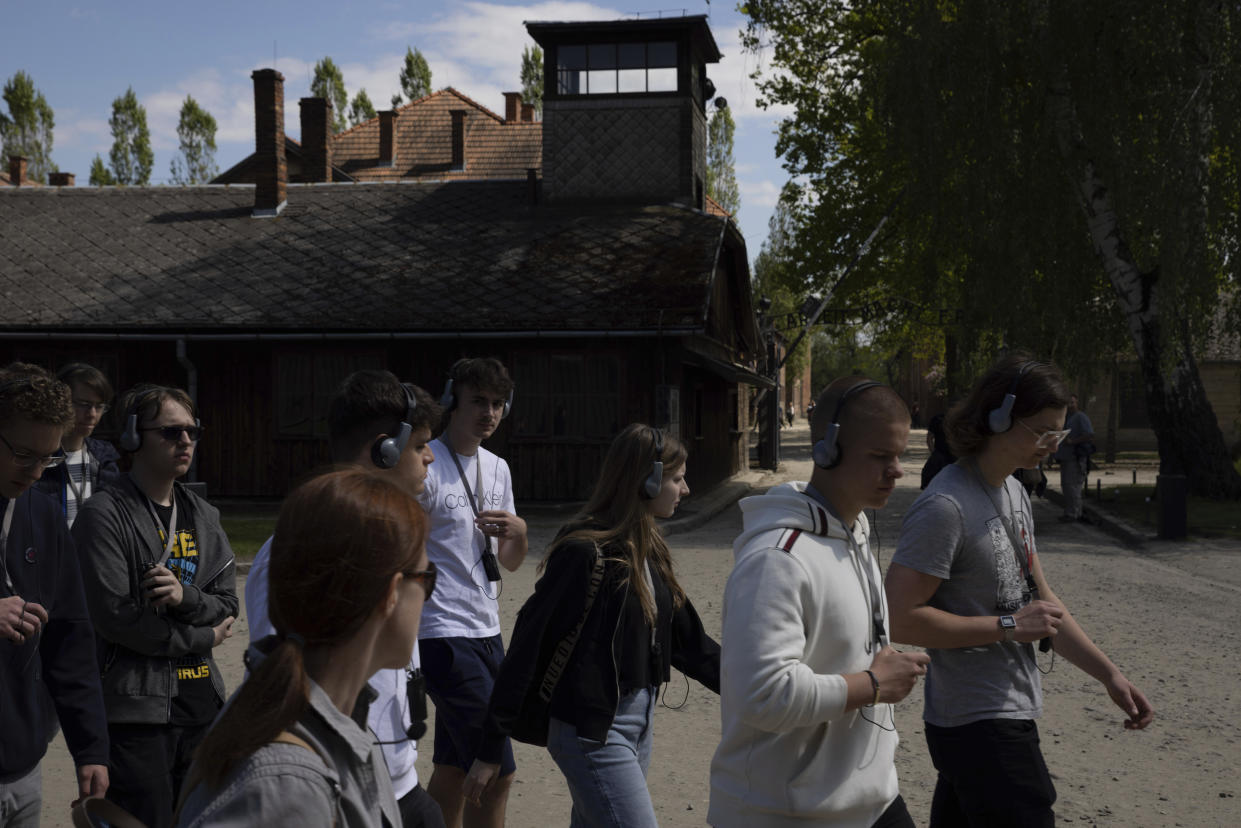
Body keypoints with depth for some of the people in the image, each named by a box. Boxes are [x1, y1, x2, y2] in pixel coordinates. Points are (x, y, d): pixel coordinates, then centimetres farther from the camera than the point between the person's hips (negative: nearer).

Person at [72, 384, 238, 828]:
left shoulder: (203, 515, 12)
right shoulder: (105, 513, -8)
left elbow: (227, 604, 7)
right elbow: (115, 616, -16)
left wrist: (186, 596, -15)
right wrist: (203, 638, -6)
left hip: (202, 701, 6)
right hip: (137, 708, -6)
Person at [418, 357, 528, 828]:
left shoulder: (498, 469, 13)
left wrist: (518, 533, -3)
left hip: (487, 633, 8)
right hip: (443, 635, -8)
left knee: (453, 768, 15)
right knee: (497, 772, -9)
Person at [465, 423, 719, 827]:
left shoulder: (648, 550, 7)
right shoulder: (583, 551, -18)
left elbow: (688, 641, 13)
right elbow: (527, 650, -17)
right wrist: (489, 752, -15)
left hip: (638, 725, 8)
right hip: (591, 733, -8)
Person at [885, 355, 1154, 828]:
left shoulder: (1014, 493, 11)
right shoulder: (946, 506, -20)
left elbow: (1040, 602, 17)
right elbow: (899, 619, -23)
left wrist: (1109, 675, 10)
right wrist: (1009, 627, -18)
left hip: (1011, 715, 9)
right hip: (978, 725, -9)